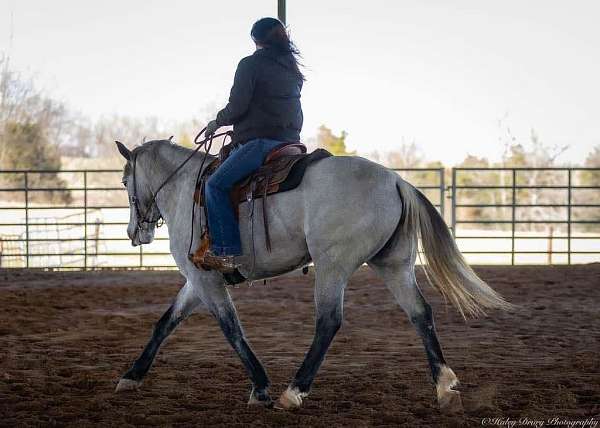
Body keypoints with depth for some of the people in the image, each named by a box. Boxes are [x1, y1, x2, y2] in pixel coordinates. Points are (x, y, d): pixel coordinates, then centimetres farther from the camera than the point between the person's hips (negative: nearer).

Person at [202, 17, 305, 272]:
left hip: (259, 141, -9)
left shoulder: (250, 64, -3)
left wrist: (218, 122, 9)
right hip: (290, 141, 9)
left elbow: (237, 107, -11)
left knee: (216, 185, -10)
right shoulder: (293, 71, 20)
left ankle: (228, 252, -20)